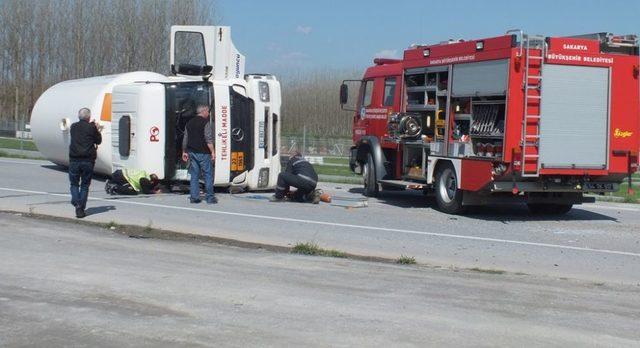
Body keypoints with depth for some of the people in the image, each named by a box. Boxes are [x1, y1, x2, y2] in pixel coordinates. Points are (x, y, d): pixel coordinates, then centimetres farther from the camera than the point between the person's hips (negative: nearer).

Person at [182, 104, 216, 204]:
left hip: (192, 152, 6)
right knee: (208, 175, 0)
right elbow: (208, 139, -15)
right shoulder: (205, 123, -8)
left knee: (194, 175, 8)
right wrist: (213, 151, -12)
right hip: (203, 153, -6)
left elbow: (185, 139, 15)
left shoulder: (189, 123, 13)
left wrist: (184, 152, 21)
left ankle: (194, 197, 5)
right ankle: (210, 197, -1)